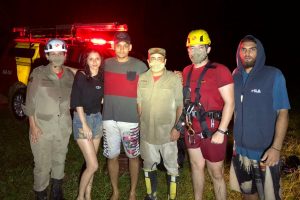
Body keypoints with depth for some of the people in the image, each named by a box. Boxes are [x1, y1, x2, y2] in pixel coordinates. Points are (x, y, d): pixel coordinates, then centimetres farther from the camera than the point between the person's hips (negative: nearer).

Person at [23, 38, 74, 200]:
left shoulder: (70, 75, 4)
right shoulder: (38, 73, -6)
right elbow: (30, 101, -6)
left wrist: (70, 122, 9)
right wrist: (33, 125, -10)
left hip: (63, 127, 4)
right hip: (42, 127, -3)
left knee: (60, 160, 16)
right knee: (42, 164, 0)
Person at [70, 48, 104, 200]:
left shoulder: (101, 78, 6)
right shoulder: (81, 75, -9)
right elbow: (77, 101, -12)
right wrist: (84, 124, -15)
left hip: (97, 118, 5)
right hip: (82, 119, -5)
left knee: (90, 163, 11)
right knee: (93, 165, -8)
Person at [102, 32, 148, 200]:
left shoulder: (140, 66, -2)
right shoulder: (106, 64, 6)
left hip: (131, 120, -2)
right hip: (109, 119, 2)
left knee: (133, 156, 9)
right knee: (112, 156, 11)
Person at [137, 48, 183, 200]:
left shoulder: (174, 79, -8)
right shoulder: (142, 78, 3)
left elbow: (180, 106, -4)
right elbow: (139, 103, 10)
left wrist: (177, 128, -9)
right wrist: (139, 124, 7)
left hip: (167, 131, -3)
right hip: (146, 131, 4)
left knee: (171, 166, 6)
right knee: (148, 164, 17)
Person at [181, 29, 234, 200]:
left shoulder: (220, 70, -11)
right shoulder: (186, 71, 8)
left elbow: (230, 103, -15)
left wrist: (221, 131, -19)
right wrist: (183, 123, 13)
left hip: (212, 131, -6)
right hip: (191, 130, 6)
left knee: (216, 173, 4)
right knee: (197, 166, 19)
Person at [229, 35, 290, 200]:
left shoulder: (273, 75, -9)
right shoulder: (235, 77, 4)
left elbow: (283, 113, -10)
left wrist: (276, 148, -20)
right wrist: (235, 138, 3)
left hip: (264, 151, -4)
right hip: (240, 149, 4)